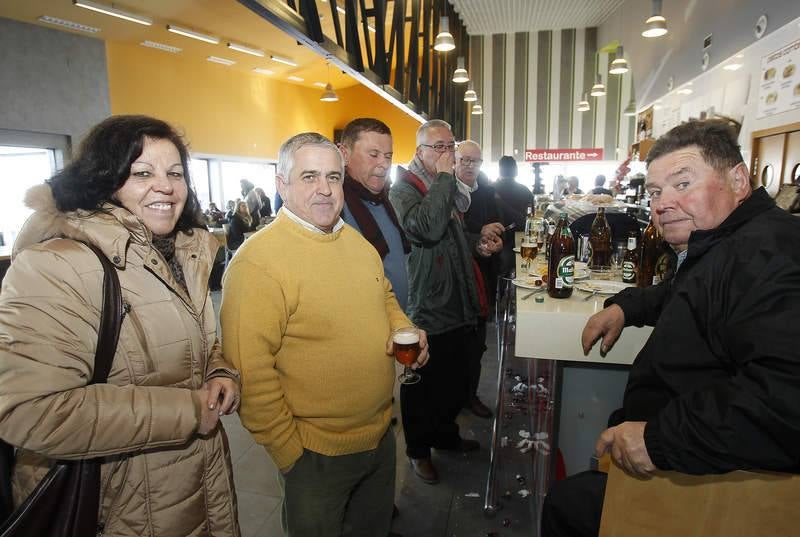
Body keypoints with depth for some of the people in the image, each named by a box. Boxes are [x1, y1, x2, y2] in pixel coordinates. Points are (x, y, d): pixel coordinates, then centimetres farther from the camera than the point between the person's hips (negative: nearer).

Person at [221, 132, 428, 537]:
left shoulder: (356, 240, 1)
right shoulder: (257, 261, -22)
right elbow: (250, 374, -23)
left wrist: (404, 330, -3)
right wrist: (289, 453, -17)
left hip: (381, 435, 7)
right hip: (315, 455, -6)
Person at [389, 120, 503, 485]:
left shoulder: (451, 189, 15)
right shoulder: (403, 189, -13)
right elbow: (426, 228, -33)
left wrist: (478, 245, 8)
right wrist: (444, 177, -24)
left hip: (455, 305, 8)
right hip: (424, 310, -8)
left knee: (454, 382, 22)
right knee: (421, 387, 9)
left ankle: (445, 434, 44)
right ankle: (418, 450, 29)